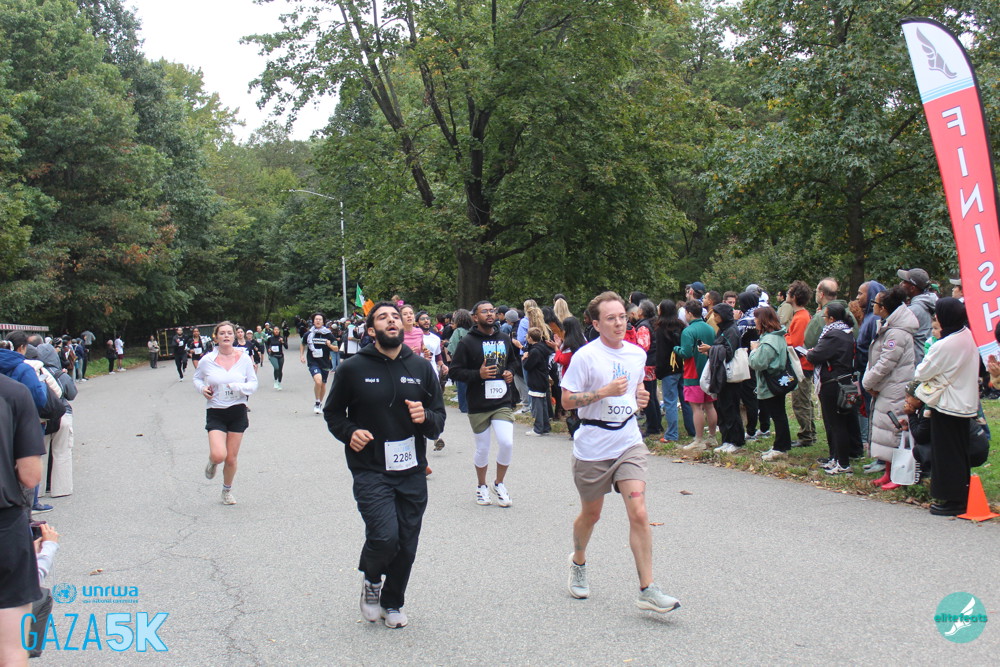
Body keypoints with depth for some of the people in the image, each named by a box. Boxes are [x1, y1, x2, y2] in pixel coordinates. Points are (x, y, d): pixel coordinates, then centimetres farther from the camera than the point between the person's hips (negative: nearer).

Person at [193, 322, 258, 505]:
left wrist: (239, 387, -18)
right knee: (218, 455, -19)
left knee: (231, 459, 8)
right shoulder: (207, 360, -5)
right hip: (215, 412, -1)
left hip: (238, 412, 1)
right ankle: (212, 462, 20)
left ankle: (227, 491, 33)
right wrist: (202, 388, -8)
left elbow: (253, 384, 2)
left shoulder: (244, 358, -4)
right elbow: (197, 378, 13)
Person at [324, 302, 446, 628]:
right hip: (370, 472, -3)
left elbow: (439, 418, 11)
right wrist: (349, 432, -10)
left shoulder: (421, 368, 6)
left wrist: (426, 418, -12)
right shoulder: (353, 368, -2)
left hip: (412, 472, 4)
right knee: (385, 535, -18)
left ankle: (392, 602, 33)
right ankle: (371, 579, 16)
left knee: (407, 545, 8)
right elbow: (332, 412, 10)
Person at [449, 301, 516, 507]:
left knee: (507, 443, -11)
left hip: (503, 402, 3)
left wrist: (511, 373, 6)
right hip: (478, 405, -3)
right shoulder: (467, 342, -5)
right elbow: (455, 371, -7)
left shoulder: (504, 340, 10)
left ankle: (499, 483, 13)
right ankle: (482, 486, 31)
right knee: (482, 449, 8)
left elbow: (513, 361, 28)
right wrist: (478, 374, -20)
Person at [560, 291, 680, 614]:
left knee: (639, 514, -11)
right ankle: (578, 562, 44)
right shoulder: (586, 356, -12)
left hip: (629, 444, 3)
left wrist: (641, 397, 1)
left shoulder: (637, 354, 5)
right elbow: (567, 400, -13)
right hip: (592, 449, -3)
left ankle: (647, 590, -7)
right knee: (591, 514, 14)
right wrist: (604, 392, -23)